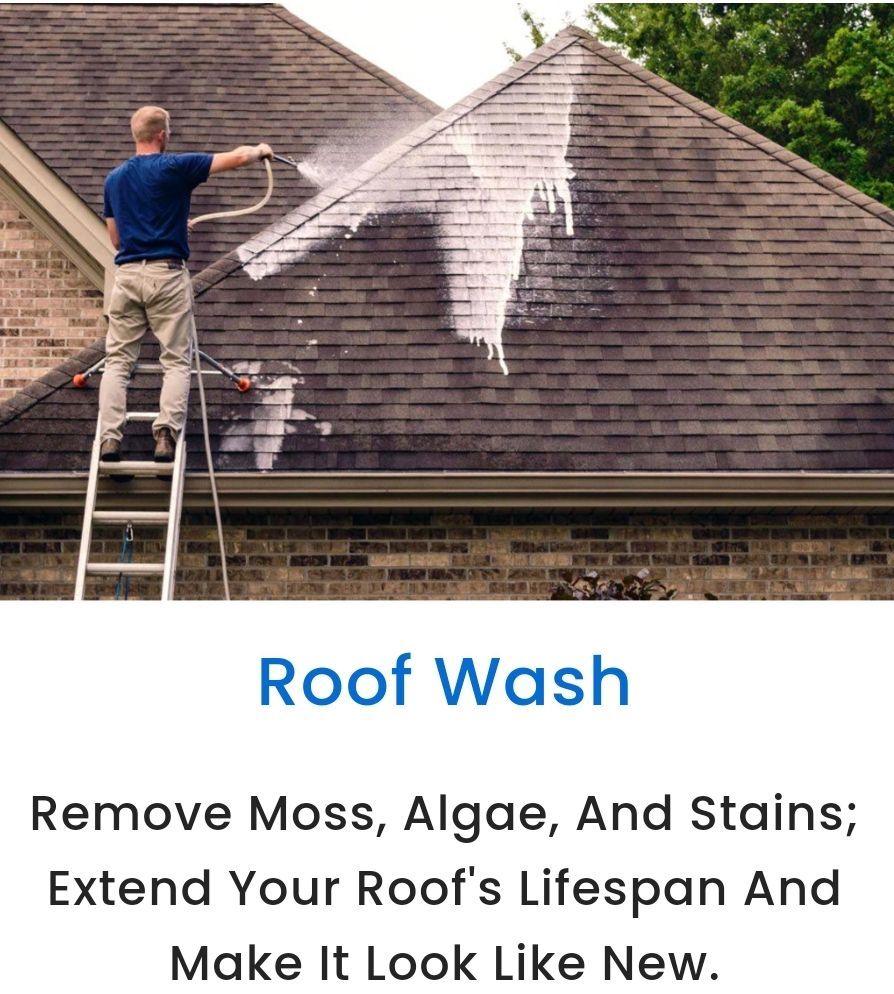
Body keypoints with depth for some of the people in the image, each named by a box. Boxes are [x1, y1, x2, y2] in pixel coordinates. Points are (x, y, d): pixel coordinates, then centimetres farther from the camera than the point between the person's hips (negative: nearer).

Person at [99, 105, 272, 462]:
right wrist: (260, 150, 19)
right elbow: (238, 157, -4)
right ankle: (166, 435, -15)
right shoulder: (175, 167, -4)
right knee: (176, 361, 1)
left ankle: (109, 439, -8)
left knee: (117, 361, 5)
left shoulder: (114, 179, 13)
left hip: (127, 274, 4)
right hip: (167, 275, -4)